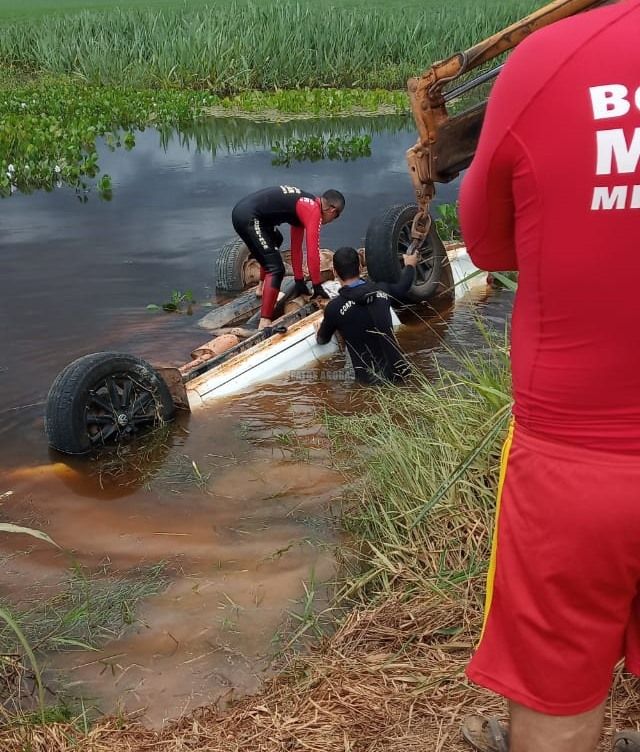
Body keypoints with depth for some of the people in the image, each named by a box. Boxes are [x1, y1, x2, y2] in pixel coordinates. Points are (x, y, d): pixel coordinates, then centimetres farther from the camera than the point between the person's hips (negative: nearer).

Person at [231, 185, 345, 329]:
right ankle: (264, 324, -17)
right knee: (276, 269, -10)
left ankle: (263, 290, 38)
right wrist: (317, 287, -2)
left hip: (241, 210, 10)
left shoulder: (303, 205, 22)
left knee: (275, 240, 35)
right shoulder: (313, 210, -6)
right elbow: (313, 252, -10)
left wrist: (299, 281, 29)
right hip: (249, 218, -10)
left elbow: (296, 247, 27)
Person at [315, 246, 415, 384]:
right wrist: (410, 266, 47)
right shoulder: (382, 290, 0)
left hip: (371, 381, -4)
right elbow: (402, 287, 26)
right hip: (399, 373, 4)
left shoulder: (334, 307, -12)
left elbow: (322, 340, 9)